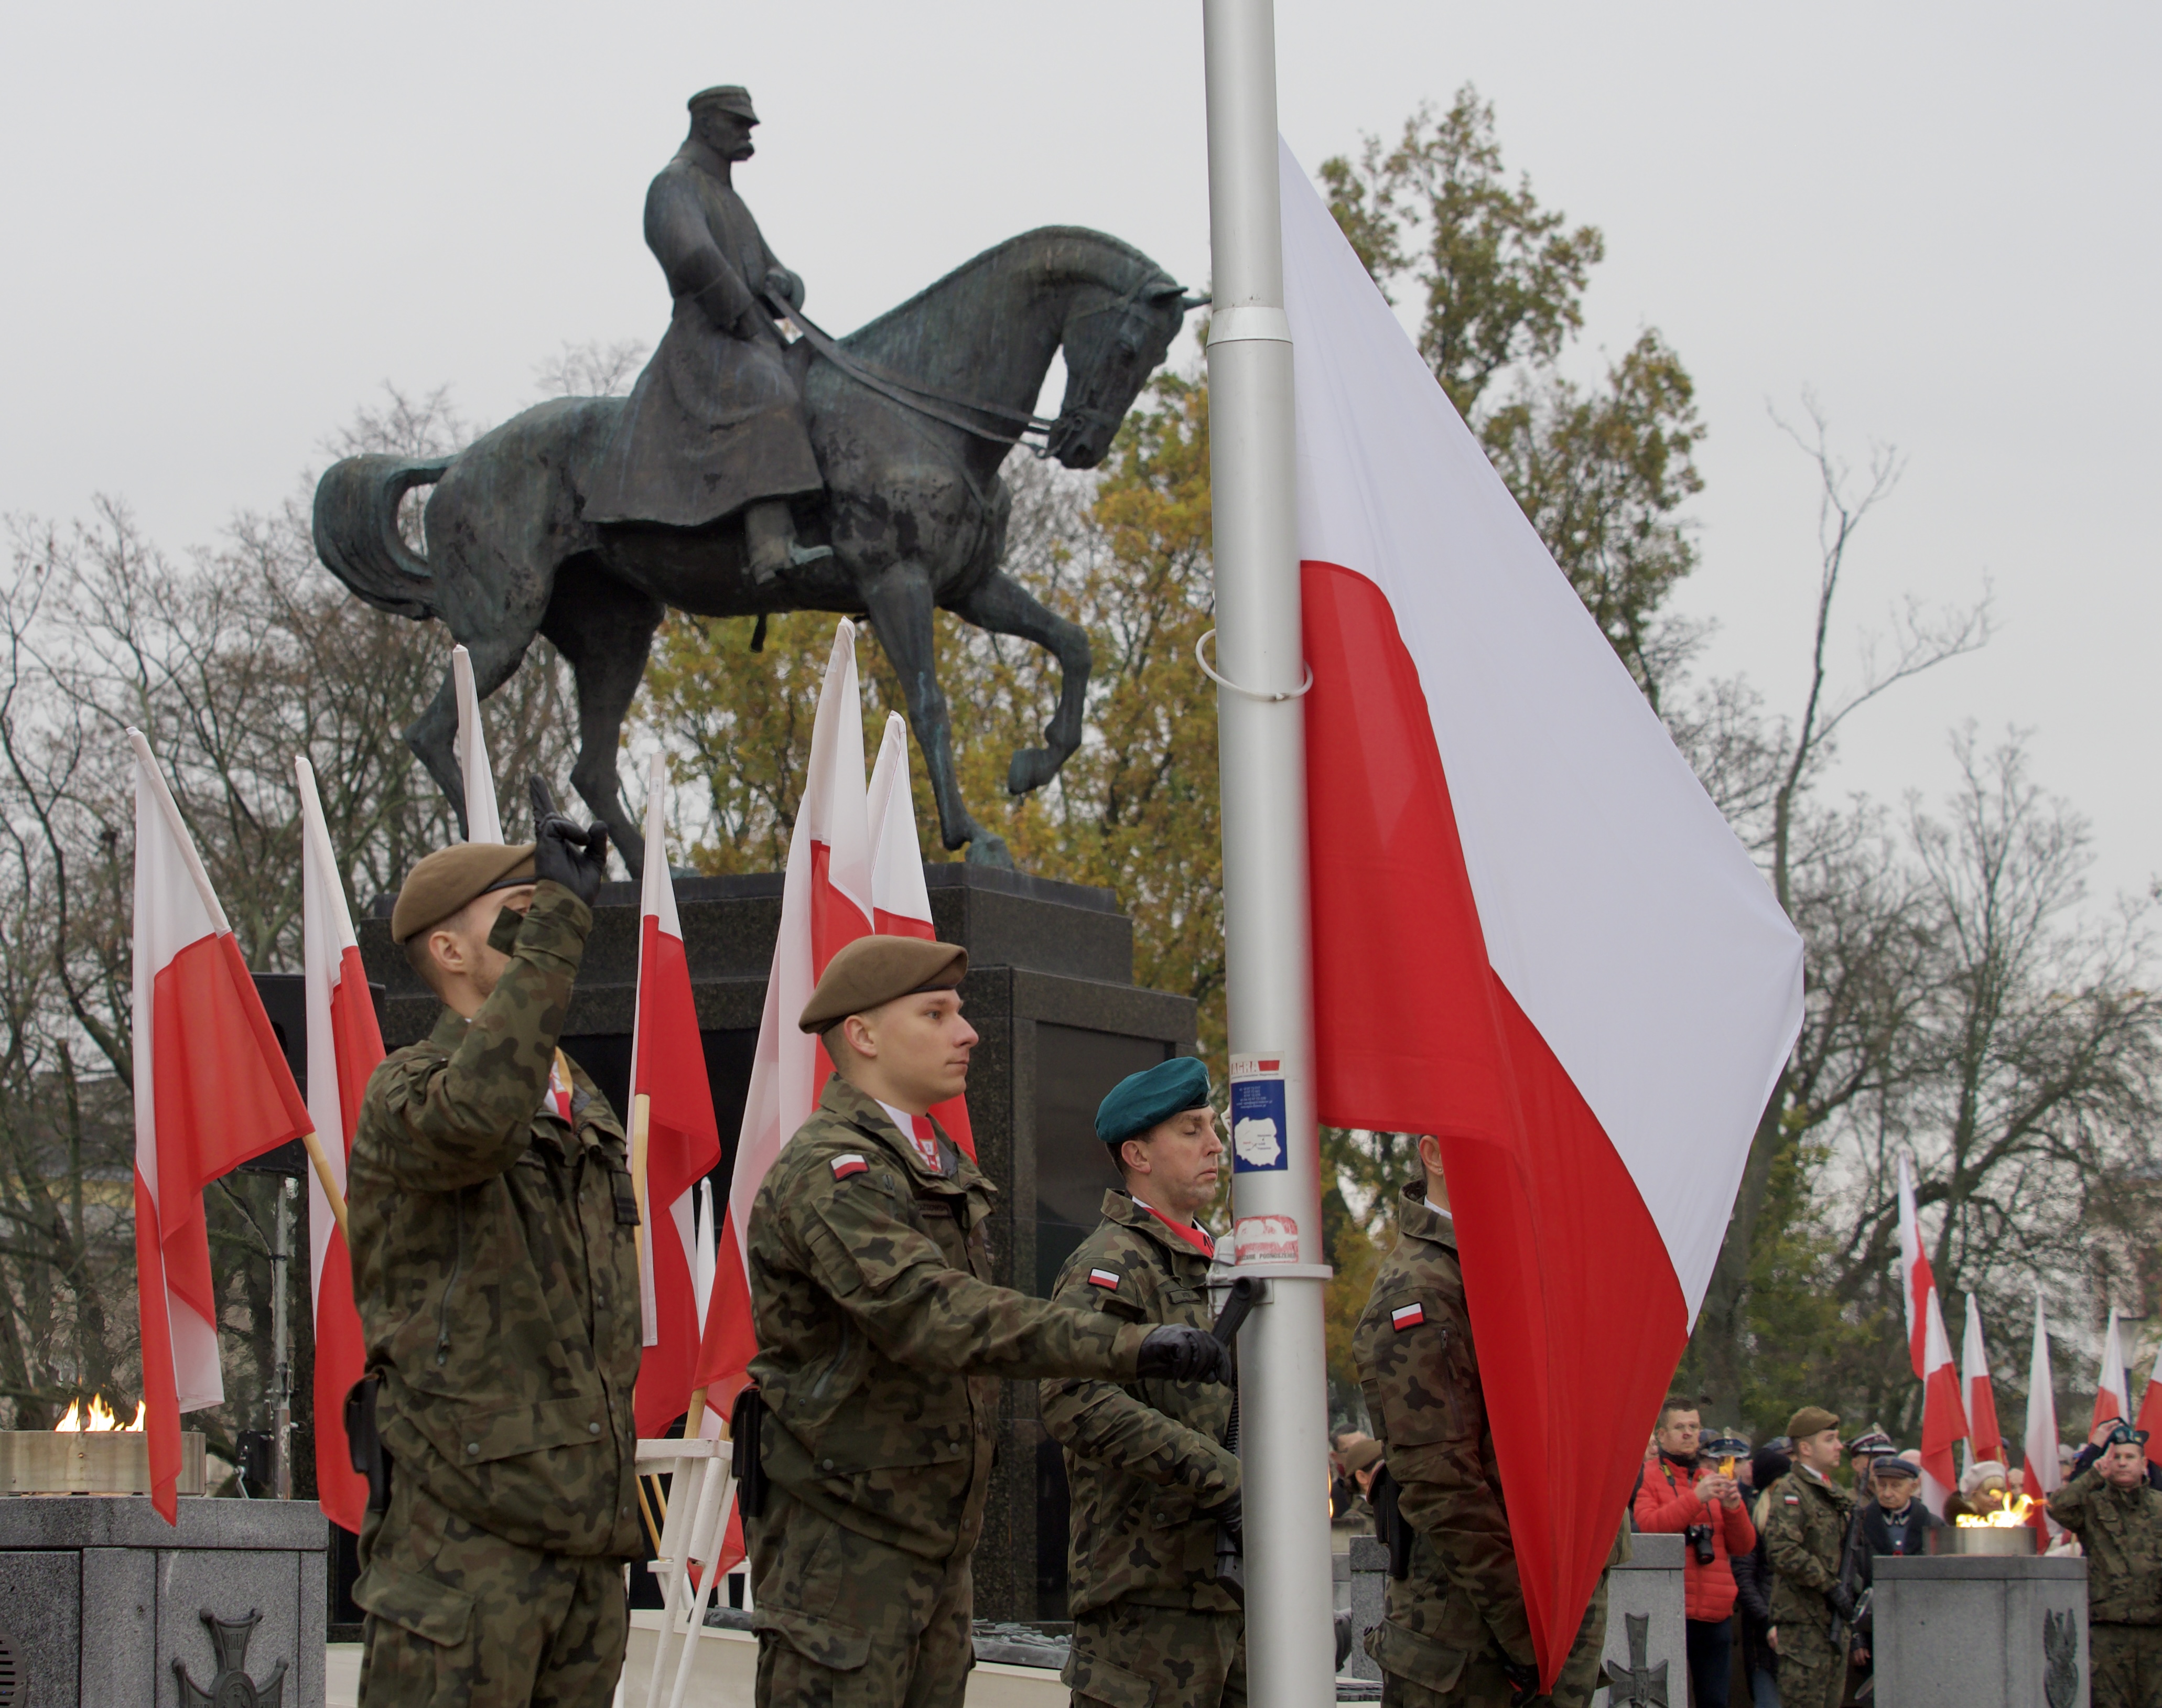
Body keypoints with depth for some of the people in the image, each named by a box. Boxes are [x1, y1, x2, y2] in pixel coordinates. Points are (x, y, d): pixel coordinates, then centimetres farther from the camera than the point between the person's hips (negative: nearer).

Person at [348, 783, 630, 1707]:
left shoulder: (587, 1110, 20)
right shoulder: (405, 1092, -6)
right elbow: (475, 1114, -33)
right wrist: (557, 923, -29)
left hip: (587, 1533, 8)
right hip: (465, 1528, -8)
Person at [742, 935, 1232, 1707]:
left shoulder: (946, 1171, 17)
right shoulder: (825, 1171, -16)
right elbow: (928, 1314, -31)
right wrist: (1132, 1346, -38)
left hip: (939, 1541, 9)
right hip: (843, 1541, -9)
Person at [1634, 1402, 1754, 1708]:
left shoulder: (1716, 1480, 18)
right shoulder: (1646, 1477, 2)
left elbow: (1743, 1546, 13)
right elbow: (1649, 1527, -15)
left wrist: (1734, 1508, -6)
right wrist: (1697, 1497, -21)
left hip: (1716, 1613, 5)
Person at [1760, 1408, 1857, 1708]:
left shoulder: (1837, 1495, 18)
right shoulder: (1789, 1492, -11)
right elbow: (1783, 1552, -23)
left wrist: (1850, 1586, 11)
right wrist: (1831, 1586, -21)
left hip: (1835, 1623, 9)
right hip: (1804, 1624, -9)